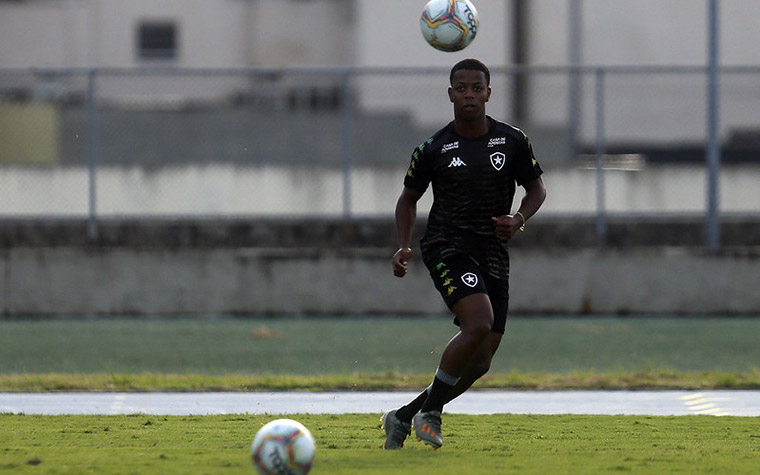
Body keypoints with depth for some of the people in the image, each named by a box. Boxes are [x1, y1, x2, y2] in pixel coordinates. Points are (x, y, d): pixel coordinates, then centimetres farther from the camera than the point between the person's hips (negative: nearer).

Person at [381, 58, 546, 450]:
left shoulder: (512, 141, 2)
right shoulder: (433, 149, -2)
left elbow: (536, 188, 14)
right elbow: (409, 198, 11)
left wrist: (519, 219, -7)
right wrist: (404, 247, -3)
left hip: (494, 254, 4)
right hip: (447, 246, -4)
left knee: (480, 362, 0)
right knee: (479, 324, -28)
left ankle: (404, 417, 15)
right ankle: (430, 411, -12)